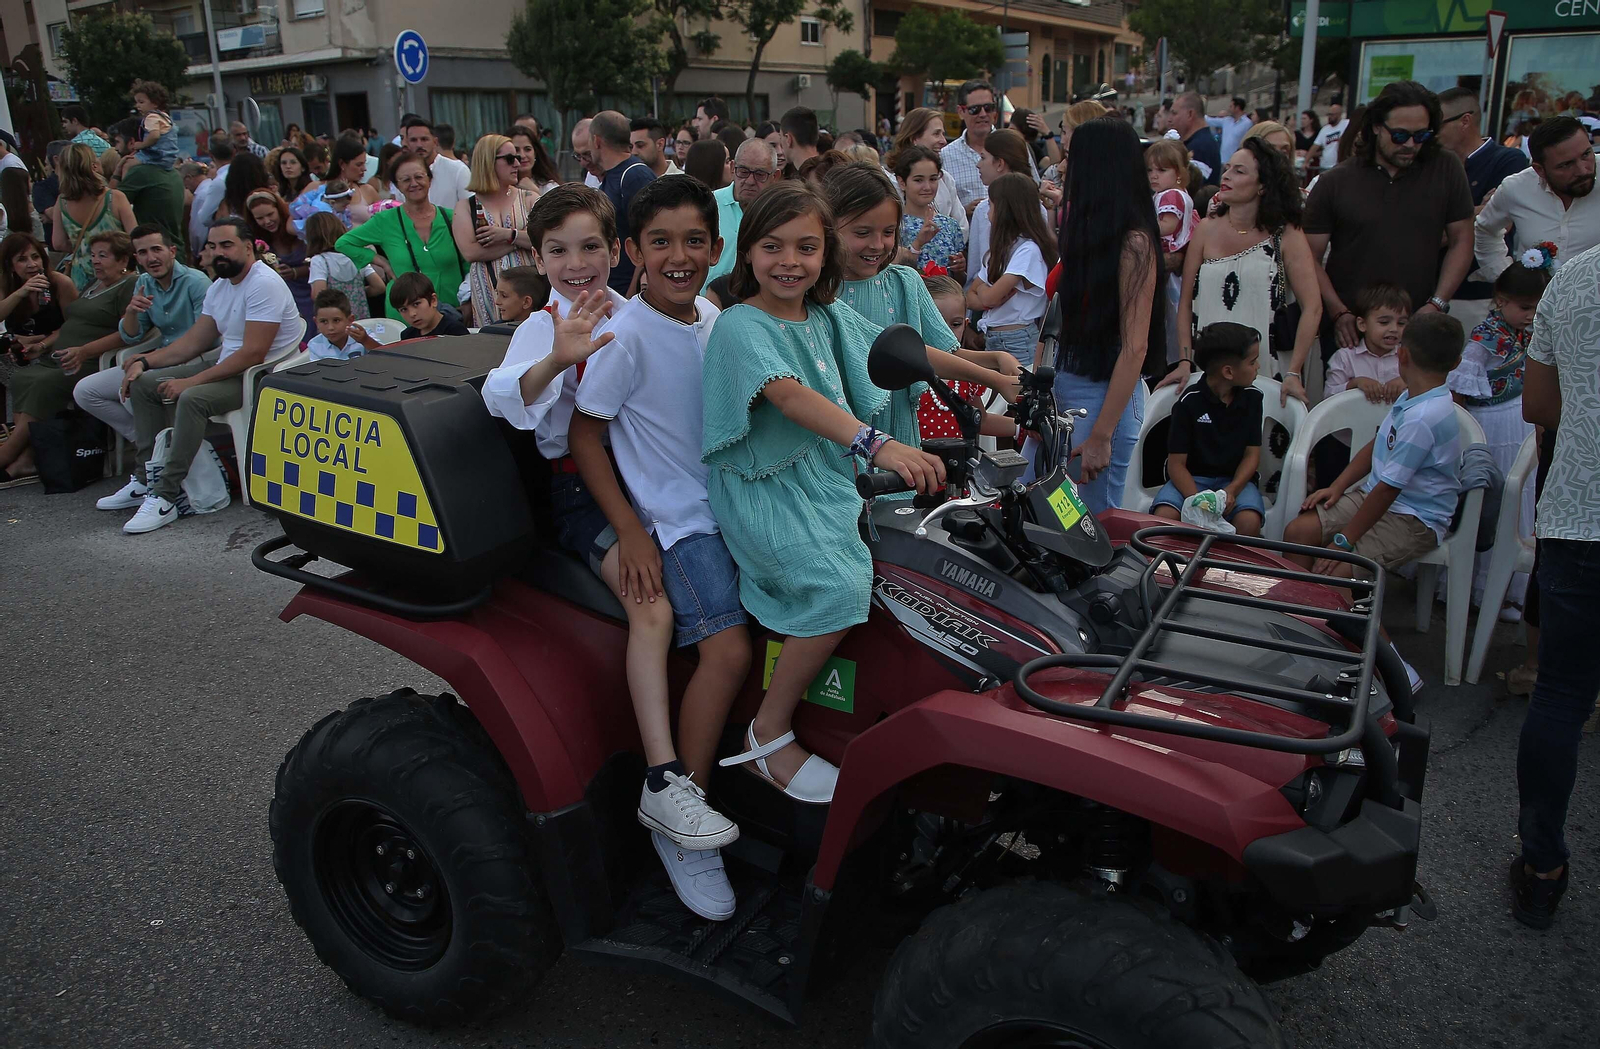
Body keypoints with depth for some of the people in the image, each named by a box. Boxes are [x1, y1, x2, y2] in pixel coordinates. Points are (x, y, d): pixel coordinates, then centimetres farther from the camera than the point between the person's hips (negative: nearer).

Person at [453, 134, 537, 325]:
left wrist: (509, 235, -10)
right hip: (488, 292, -1)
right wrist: (522, 240, -6)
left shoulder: (529, 199, 11)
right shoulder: (466, 207, 9)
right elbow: (470, 252, -8)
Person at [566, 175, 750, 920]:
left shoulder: (714, 321, 6)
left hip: (730, 503, 8)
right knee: (729, 648, -20)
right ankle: (672, 794, -2)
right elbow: (584, 435, -11)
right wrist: (631, 534, -15)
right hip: (675, 518, -8)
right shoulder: (626, 336, -14)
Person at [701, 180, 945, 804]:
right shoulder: (741, 326, -11)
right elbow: (791, 396, -28)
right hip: (763, 492, -8)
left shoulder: (829, 318, 13)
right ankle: (767, 738, -11)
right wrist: (875, 444, -43)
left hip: (830, 483, 8)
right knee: (841, 588, -27)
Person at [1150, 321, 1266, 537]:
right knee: (1164, 516, -32)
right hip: (1192, 479, -2)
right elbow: (1176, 463, -10)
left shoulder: (1251, 397, 2)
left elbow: (1252, 454, 4)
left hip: (1235, 479, 2)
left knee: (1249, 521, -31)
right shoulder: (1190, 401, -9)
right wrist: (1197, 500, -27)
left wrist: (1232, 490, -16)